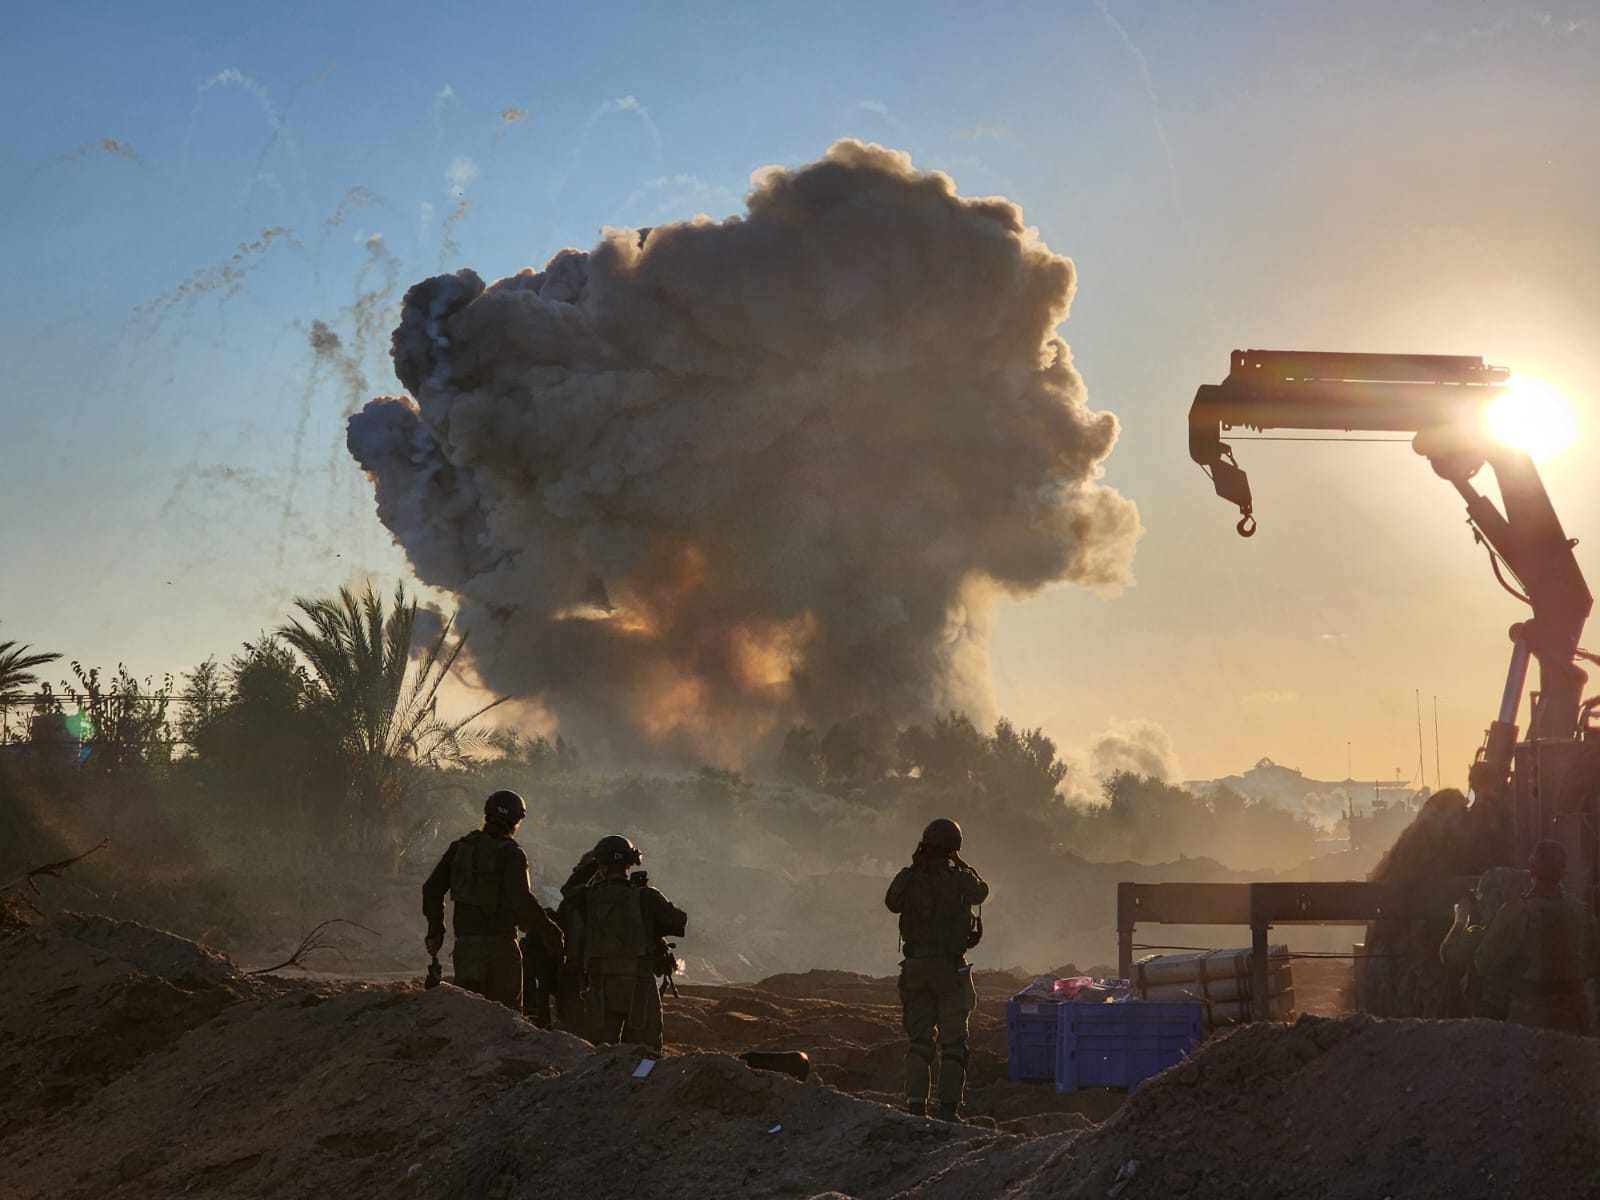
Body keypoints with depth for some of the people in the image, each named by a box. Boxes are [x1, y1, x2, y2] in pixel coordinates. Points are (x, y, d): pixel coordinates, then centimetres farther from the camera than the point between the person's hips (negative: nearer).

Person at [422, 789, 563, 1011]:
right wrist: (547, 930, -11)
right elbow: (521, 900, -21)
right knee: (507, 1010, 7)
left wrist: (435, 929, 21)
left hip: (465, 941, 4)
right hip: (500, 943, -4)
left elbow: (432, 889, 12)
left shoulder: (461, 846, 8)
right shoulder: (511, 854, -10)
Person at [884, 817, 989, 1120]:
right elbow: (982, 890, 12)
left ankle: (916, 1103, 5)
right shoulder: (959, 879, -9)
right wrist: (961, 865, 20)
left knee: (919, 1039, 10)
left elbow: (892, 902, 18)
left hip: (915, 967, 3)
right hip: (950, 967, -3)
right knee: (953, 1042, 4)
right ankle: (949, 1106, -2)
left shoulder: (909, 879, -2)